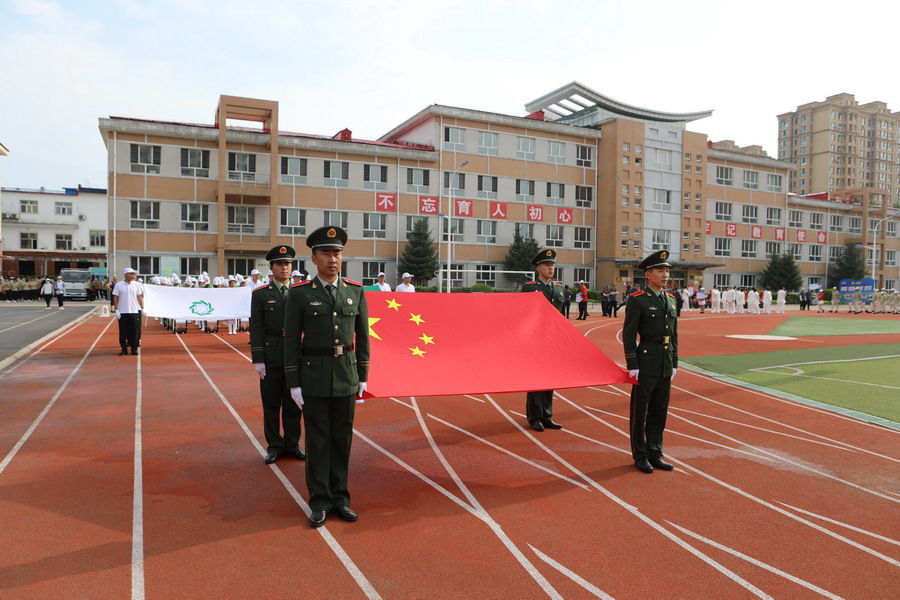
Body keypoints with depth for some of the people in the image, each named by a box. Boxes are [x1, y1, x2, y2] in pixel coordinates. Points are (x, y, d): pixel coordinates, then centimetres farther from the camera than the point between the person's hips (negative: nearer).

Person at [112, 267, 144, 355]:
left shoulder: (137, 285, 4)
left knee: (134, 331, 4)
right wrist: (116, 310, -6)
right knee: (123, 331, 4)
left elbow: (139, 297, 8)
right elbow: (115, 298, 0)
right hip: (122, 312, -1)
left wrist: (143, 308, 3)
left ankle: (134, 348, 13)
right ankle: (124, 349, 13)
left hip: (134, 311, 1)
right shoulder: (118, 285, 0)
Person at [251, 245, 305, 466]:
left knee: (294, 404, 9)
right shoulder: (260, 294, 0)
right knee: (271, 405, 7)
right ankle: (274, 446, 20)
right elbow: (256, 328, -3)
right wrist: (258, 360, -8)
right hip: (271, 357, -2)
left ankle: (292, 444, 23)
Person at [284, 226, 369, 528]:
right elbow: (291, 341, -4)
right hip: (314, 376, -2)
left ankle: (339, 496, 24)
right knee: (317, 440, 5)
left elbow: (362, 336, 6)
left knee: (342, 438, 10)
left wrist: (363, 376, 5)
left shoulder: (355, 291, 2)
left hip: (346, 377, 3)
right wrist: (293, 384, -7)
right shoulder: (299, 293, -6)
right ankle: (320, 501, 18)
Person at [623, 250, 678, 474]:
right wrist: (633, 366, -15)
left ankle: (655, 453, 25)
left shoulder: (671, 300, 11)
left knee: (660, 411, 13)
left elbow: (674, 335, 16)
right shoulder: (637, 300, -10)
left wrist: (674, 363, 12)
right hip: (646, 362, -7)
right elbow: (628, 335, -12)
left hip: (666, 364, 7)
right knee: (640, 411, 4)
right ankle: (640, 456, 16)